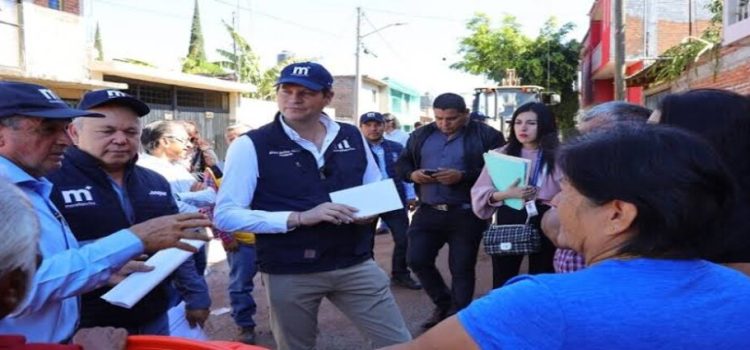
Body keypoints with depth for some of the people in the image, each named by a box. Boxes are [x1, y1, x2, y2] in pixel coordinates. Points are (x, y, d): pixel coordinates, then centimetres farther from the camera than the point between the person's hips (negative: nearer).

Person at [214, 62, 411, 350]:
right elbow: (225, 215, -14)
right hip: (289, 274, -3)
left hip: (356, 264, 3)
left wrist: (370, 212, -8)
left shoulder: (352, 137, 4)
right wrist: (298, 218, -23)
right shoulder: (251, 146, -8)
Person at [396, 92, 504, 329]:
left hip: (466, 214, -4)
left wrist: (463, 176, -23)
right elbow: (402, 164, 13)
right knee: (417, 260, 5)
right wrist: (412, 174, -10)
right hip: (428, 212, 5)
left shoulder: (486, 135, -5)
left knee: (462, 268, 5)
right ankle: (444, 303, 29)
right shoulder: (421, 135, 10)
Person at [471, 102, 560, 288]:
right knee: (502, 283, 7)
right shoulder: (501, 154, 4)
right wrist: (506, 194, -17)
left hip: (544, 224, -1)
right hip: (508, 222, 1)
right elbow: (479, 193, 0)